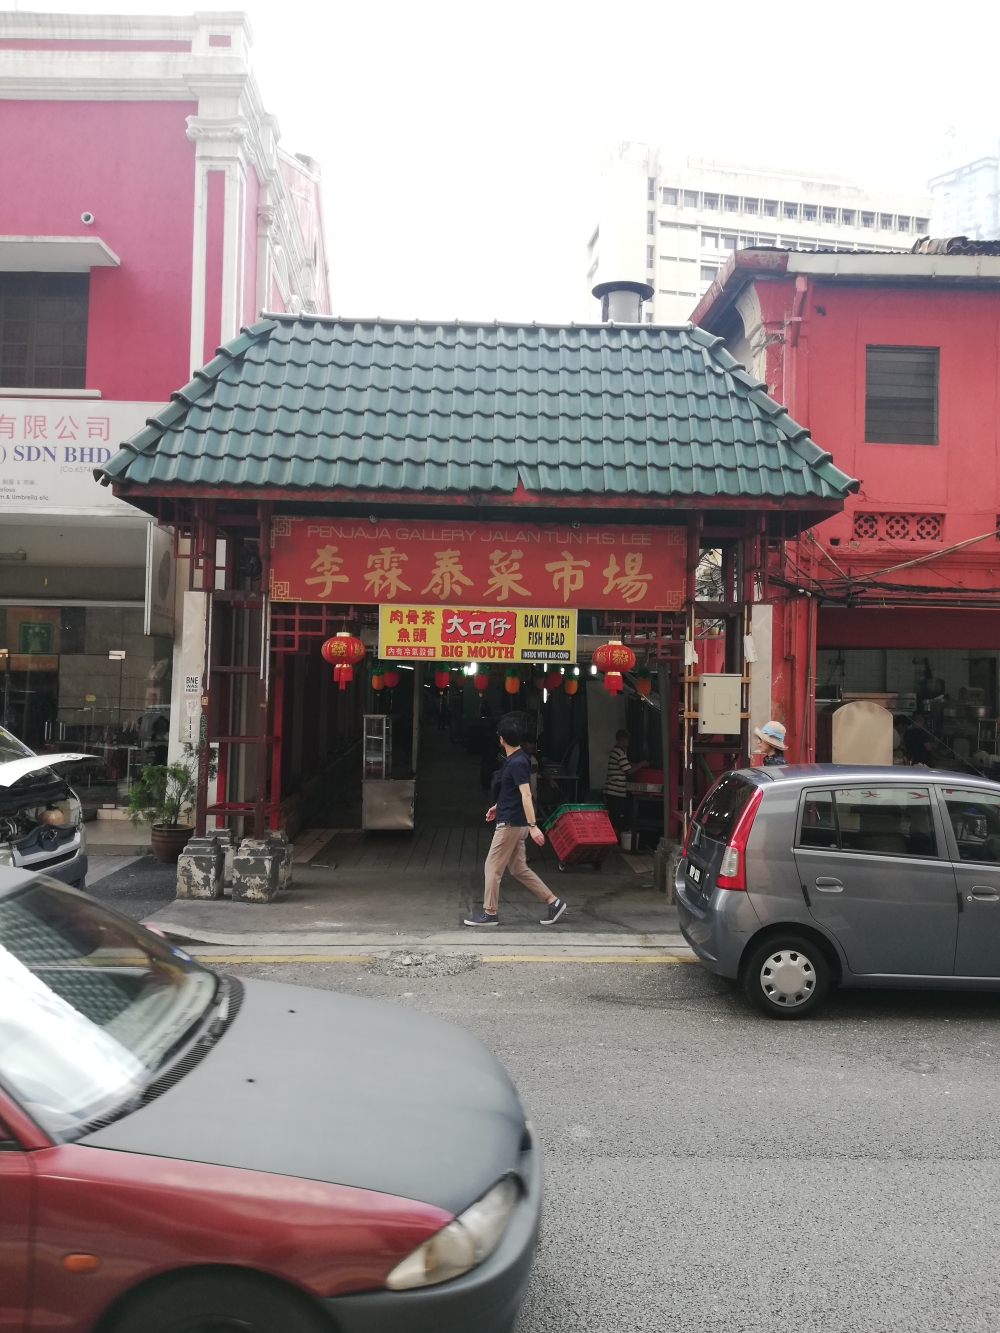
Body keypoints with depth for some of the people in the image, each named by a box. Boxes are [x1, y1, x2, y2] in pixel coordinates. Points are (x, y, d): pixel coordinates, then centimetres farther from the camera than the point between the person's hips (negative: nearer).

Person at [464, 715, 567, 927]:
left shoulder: (516, 763, -19)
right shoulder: (515, 760, 11)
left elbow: (526, 795, -25)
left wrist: (533, 826, -29)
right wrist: (498, 806, 29)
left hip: (511, 823, -10)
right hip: (513, 821, 10)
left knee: (493, 867, 0)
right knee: (519, 869, 13)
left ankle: (489, 913, 9)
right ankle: (553, 902, 15)